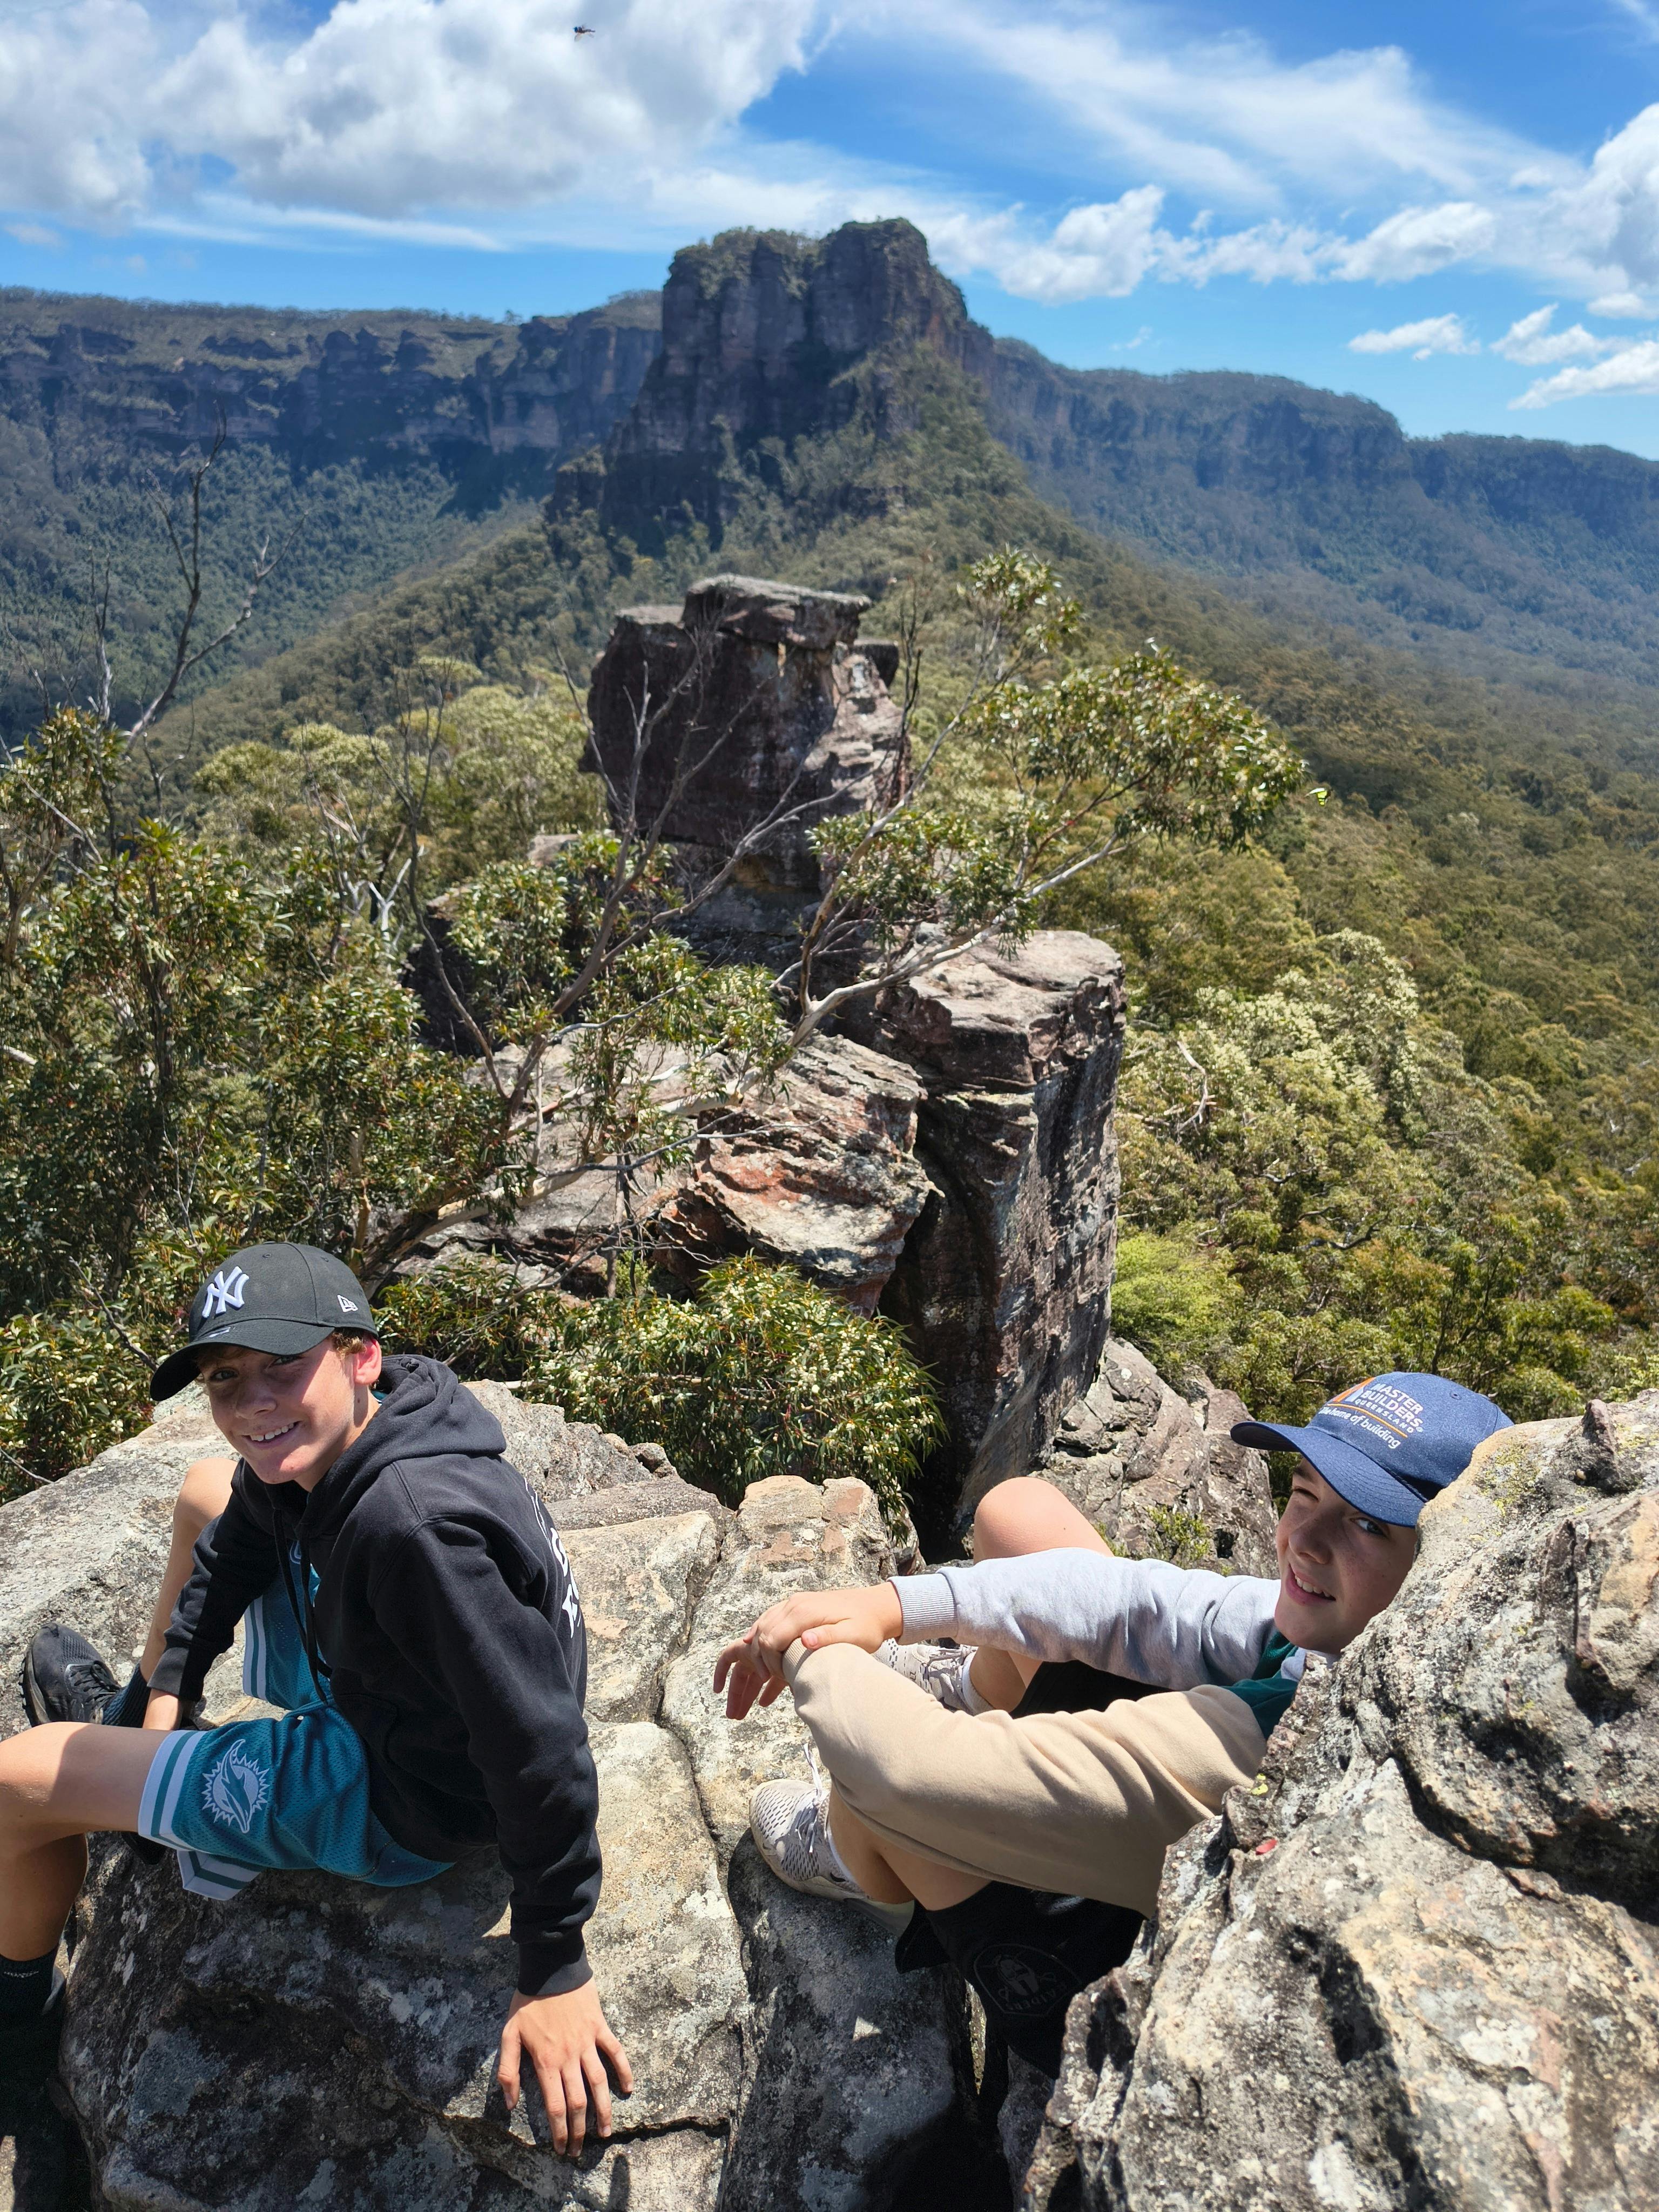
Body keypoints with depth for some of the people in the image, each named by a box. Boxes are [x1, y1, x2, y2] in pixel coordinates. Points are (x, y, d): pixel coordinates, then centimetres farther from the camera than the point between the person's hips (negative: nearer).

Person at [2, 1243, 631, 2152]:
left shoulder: (418, 1528, -41)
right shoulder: (327, 1436, -13)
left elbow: (540, 1747, -36)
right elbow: (239, 1542, 11)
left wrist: (555, 1971, -26)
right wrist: (171, 1684, 9)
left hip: (392, 1802, -8)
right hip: (367, 1684, 8)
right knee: (207, 1489, 21)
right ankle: (128, 1720, 46)